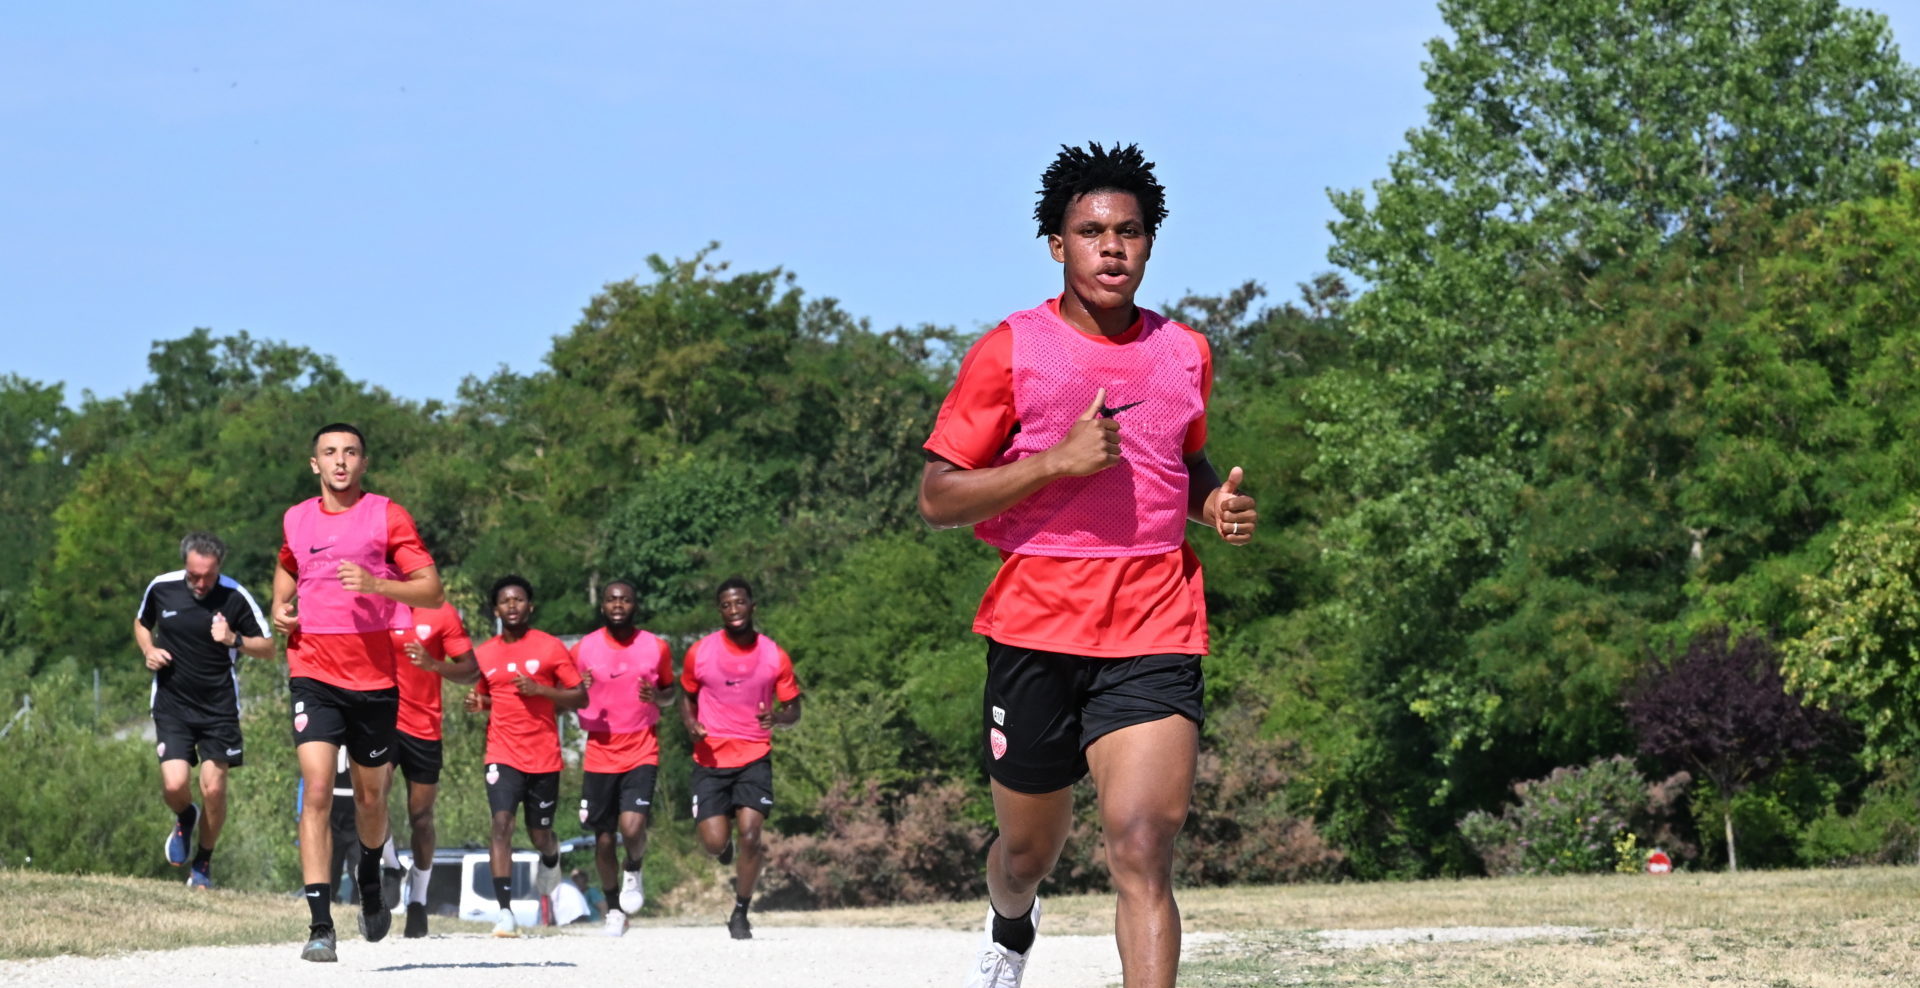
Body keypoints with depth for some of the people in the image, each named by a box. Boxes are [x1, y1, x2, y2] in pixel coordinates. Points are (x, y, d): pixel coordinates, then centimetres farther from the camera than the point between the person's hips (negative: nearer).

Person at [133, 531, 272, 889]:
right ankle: (185, 819, 24)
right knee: (174, 785, -13)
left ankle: (203, 865, 17)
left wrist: (234, 640, -20)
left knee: (213, 789, -6)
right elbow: (141, 623, 19)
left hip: (219, 708, -1)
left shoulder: (235, 597, -9)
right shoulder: (161, 588, -3)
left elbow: (268, 648, -1)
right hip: (172, 704, 1)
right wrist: (149, 651, -2)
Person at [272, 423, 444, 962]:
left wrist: (375, 585, -22)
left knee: (370, 797, 11)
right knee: (317, 790, -15)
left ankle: (369, 878, 45)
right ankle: (320, 927, -18)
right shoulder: (296, 520, 9)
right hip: (313, 674, 1)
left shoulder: (387, 517, -1)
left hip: (374, 676, -1)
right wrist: (280, 608, 10)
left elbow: (432, 591, -6)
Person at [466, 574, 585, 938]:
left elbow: (580, 697, -1)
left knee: (540, 836, 9)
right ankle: (505, 912, -20)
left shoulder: (550, 647, -1)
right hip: (503, 754, 1)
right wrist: (476, 703, -2)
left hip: (544, 756, -1)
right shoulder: (485, 653, 8)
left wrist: (540, 689, -15)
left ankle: (551, 859, 49)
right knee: (501, 823, -18)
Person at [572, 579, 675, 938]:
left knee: (632, 827, -20)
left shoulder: (657, 647, 1)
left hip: (642, 751, -1)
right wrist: (581, 692, -14)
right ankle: (613, 910, 25)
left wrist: (657, 697, -9)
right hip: (600, 755, 1)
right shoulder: (583, 650, -1)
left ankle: (633, 870, 14)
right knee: (603, 839, 5)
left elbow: (670, 692, 14)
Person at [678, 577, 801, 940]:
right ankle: (727, 845, 31)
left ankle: (740, 914, 6)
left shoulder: (775, 656, -1)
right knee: (714, 843, -9)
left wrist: (777, 717, -17)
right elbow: (688, 696, 14)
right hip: (711, 758, 0)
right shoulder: (700, 652, -1)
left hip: (754, 757, 0)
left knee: (749, 835, -14)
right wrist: (690, 724, -8)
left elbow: (793, 710, 6)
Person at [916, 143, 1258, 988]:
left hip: (1155, 633, 1)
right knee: (1030, 846, 15)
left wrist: (1217, 503, 6)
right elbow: (936, 498, -5)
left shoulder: (1185, 354, 11)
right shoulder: (1011, 351, -2)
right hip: (1036, 628, -1)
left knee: (1142, 846, -17)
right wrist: (1056, 461, -17)